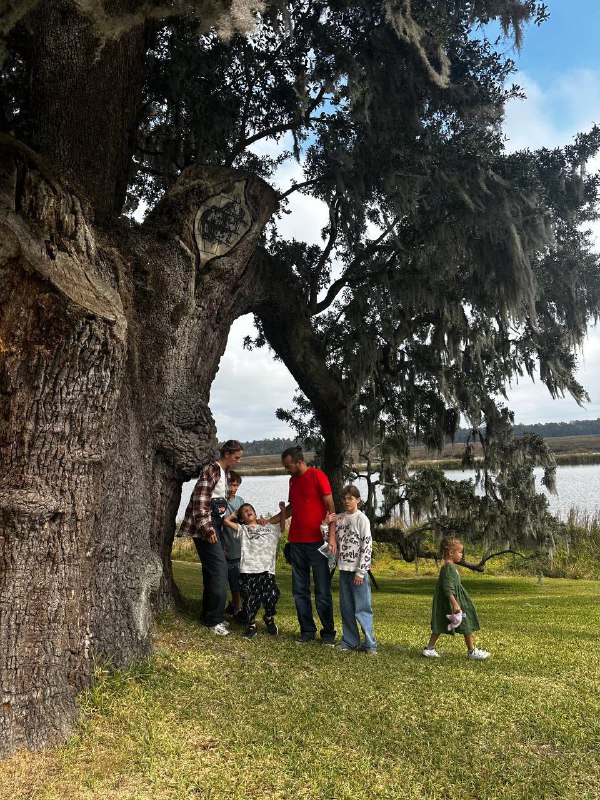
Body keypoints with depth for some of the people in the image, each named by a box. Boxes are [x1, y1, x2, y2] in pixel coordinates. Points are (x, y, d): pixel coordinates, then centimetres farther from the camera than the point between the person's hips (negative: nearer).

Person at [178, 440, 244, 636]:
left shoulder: (227, 472, 13)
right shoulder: (211, 470, -15)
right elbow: (200, 500, -19)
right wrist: (206, 529, -21)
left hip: (215, 522, 9)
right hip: (204, 524, -9)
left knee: (212, 570, 11)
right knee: (219, 568, -10)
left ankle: (210, 615, 19)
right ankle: (214, 619, -2)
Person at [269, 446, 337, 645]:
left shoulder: (317, 476, -7)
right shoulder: (293, 480, 14)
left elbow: (330, 507, -10)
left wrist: (332, 536, -17)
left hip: (317, 542, -7)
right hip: (296, 542, 7)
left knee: (322, 591, 1)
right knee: (300, 590, 8)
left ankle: (328, 633, 13)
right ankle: (307, 631, 18)